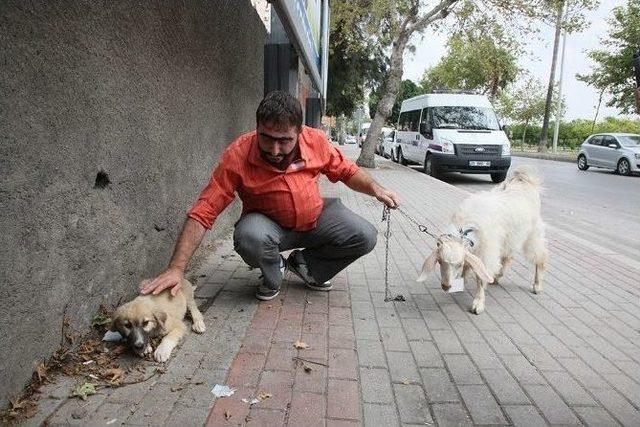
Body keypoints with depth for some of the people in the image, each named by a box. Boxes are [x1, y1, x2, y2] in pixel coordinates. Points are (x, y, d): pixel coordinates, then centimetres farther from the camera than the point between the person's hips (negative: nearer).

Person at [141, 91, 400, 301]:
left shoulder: (316, 141, -17)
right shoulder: (237, 156, -26)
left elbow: (346, 171, 2)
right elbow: (202, 213, -27)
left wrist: (375, 189, -15)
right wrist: (177, 268, -34)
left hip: (317, 216, 3)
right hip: (269, 225, -3)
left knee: (365, 237, -15)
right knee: (248, 236, -36)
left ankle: (303, 264, 9)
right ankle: (273, 277, 0)